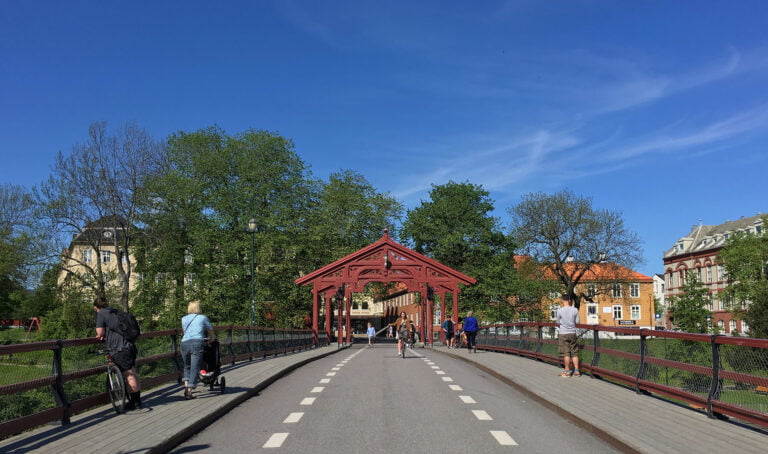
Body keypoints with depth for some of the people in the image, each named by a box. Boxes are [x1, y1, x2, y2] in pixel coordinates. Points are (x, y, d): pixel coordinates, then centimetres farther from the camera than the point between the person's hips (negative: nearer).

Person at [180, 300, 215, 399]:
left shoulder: (184, 319, 22)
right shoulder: (202, 318, 15)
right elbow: (211, 330, 29)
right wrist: (212, 338, 50)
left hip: (184, 343, 4)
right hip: (197, 343, -3)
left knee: (187, 367, 20)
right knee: (194, 368, -2)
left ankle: (186, 387, 6)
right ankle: (189, 392, -8)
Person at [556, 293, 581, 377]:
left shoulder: (559, 311, -12)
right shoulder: (575, 310, -4)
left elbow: (558, 324, -3)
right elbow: (577, 322, 3)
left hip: (563, 333, -3)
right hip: (572, 333, 3)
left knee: (566, 353, 2)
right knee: (574, 353, 10)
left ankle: (567, 371, 7)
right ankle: (576, 371, 12)